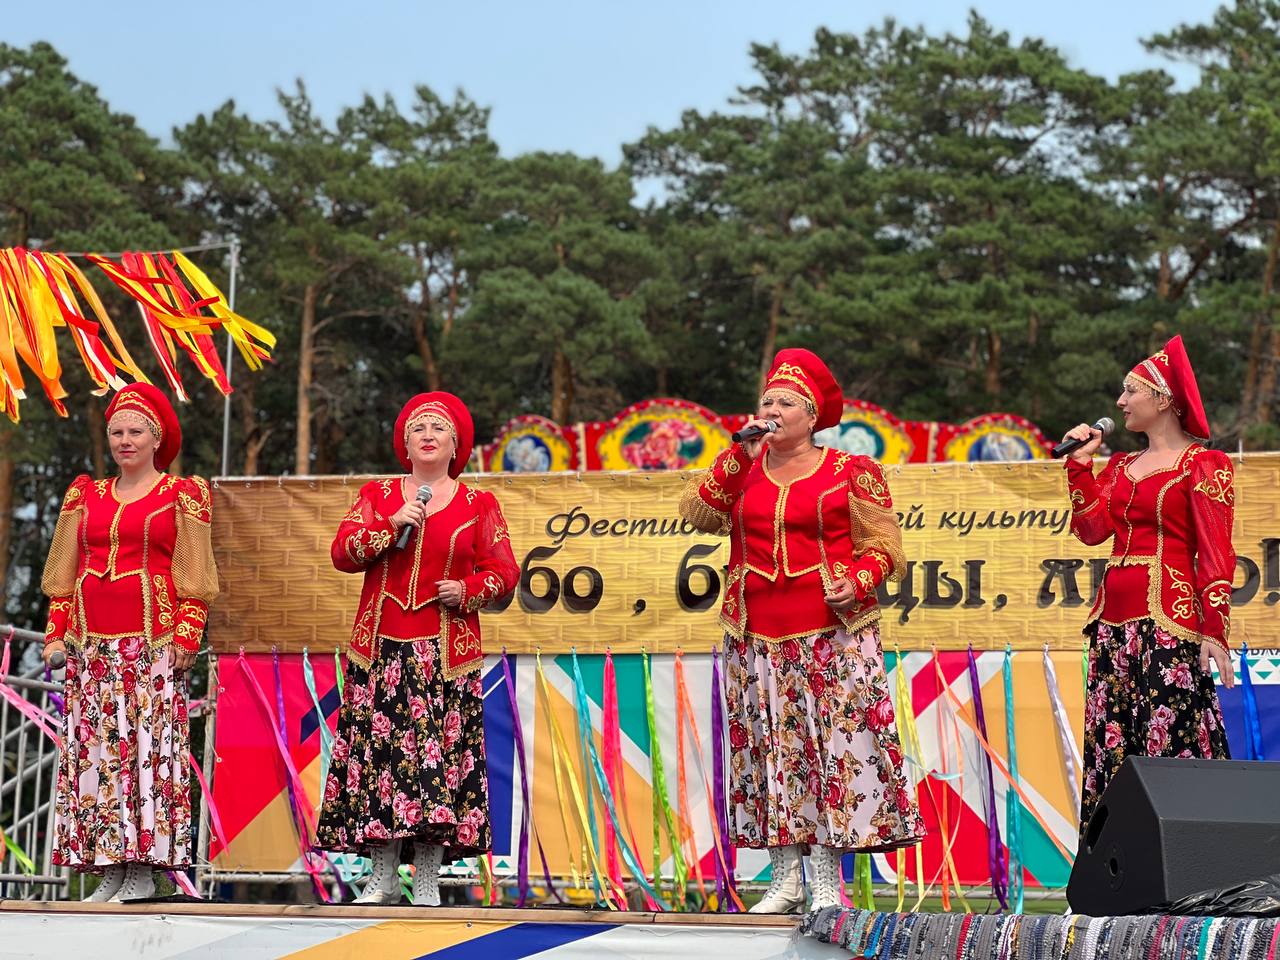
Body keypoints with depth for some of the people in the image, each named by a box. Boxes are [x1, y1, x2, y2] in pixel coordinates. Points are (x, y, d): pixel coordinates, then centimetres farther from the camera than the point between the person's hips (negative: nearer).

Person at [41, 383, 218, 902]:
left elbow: (192, 577, 0)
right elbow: (64, 574, 18)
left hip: (153, 640, -4)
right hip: (93, 642, 4)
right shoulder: (85, 496, 17)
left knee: (148, 742, -9)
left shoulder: (182, 495, 5)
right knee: (93, 746, -1)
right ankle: (108, 866, 2)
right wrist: (57, 633, 9)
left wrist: (186, 636, -9)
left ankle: (144, 868, -7)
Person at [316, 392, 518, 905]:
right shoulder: (376, 495, 12)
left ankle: (428, 881, -2)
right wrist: (392, 524, -11)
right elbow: (342, 552, 1)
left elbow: (502, 571, 7)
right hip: (381, 646, 1)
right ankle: (383, 877, 2)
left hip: (446, 649, -1)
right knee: (377, 746, -4)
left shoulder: (479, 505, 9)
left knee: (438, 747, -7)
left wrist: (467, 591, -12)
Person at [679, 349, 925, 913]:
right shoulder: (742, 471, 12)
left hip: (832, 633, -4)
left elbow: (883, 546, 2)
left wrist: (856, 582, -16)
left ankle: (826, 884, -4)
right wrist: (740, 456, -5)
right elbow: (696, 512, -3)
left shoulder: (850, 474, 3)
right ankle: (785, 879, 8)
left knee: (833, 748, -7)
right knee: (770, 749, 3)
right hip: (758, 638, 4)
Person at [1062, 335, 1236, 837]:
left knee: (1168, 740, -13)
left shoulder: (1202, 465, -2)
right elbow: (1091, 528, 6)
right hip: (1114, 618, 7)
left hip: (1168, 616, -7)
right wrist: (1079, 462, 8)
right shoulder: (1122, 465, 19)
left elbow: (1216, 553, -9)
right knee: (1111, 744, 4)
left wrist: (1214, 630, -17)